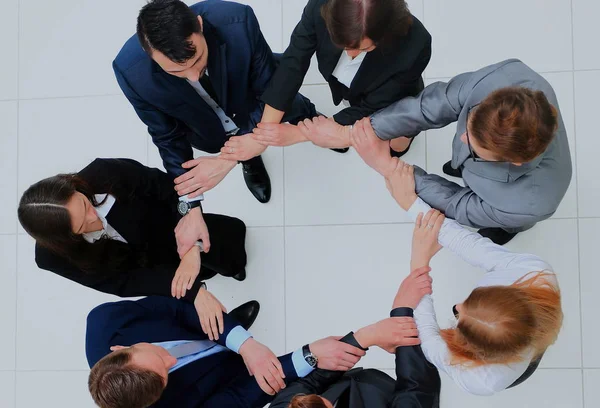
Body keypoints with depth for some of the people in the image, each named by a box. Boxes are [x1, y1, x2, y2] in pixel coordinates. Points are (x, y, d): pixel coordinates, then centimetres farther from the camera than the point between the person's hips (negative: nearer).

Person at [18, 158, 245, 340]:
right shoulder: (53, 256, -31)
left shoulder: (103, 174, -37)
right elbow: (122, 282, -29)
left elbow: (171, 187, -27)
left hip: (172, 228, 0)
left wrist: (192, 249, -42)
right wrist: (193, 291, -40)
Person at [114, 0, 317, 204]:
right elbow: (168, 137, -21)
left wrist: (227, 160, -36)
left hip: (256, 105, -1)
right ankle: (250, 157, 17)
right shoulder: (132, 71, -37)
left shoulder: (237, 22, -40)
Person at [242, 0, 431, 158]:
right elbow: (293, 62, -29)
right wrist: (264, 133, -34)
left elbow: (371, 111, -34)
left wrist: (298, 133, -36)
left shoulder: (414, 46, -45)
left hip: (389, 103, -2)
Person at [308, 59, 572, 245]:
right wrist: (349, 133, -34)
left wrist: (384, 164, -31)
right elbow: (431, 106, -32)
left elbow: (458, 205, -30)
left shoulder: (530, 203, -49)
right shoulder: (506, 77, -45)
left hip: (513, 202, -3)